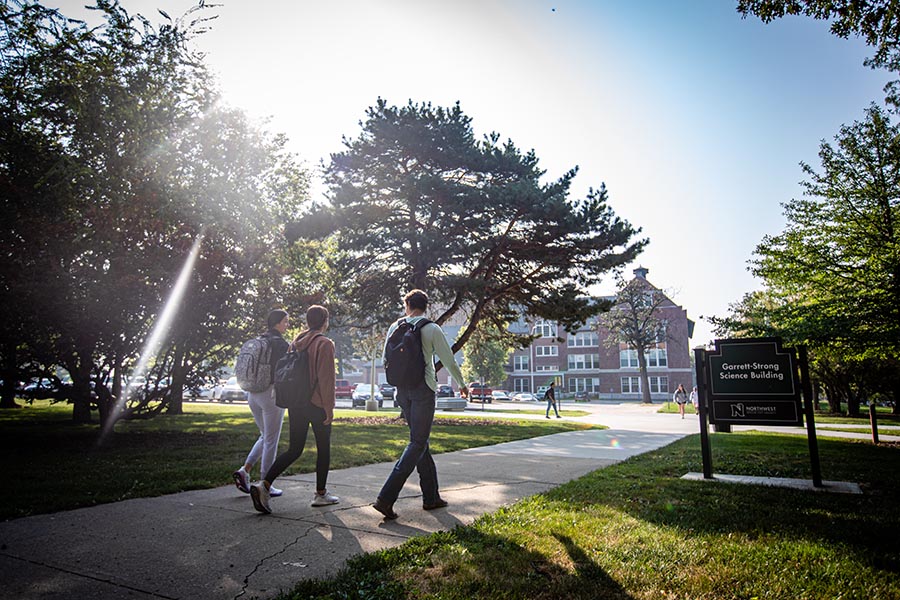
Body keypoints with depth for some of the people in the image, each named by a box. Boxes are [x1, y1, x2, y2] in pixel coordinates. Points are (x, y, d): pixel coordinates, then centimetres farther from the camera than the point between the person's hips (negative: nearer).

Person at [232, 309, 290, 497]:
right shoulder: (280, 343, -12)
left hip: (253, 394, 8)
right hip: (271, 393, -8)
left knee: (265, 436, 21)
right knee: (271, 440, 3)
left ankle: (244, 470, 8)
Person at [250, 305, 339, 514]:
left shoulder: (295, 342, 10)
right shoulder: (324, 344, -12)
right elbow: (326, 378, -16)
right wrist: (329, 408, -13)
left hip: (295, 403, 6)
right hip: (316, 404, -6)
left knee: (294, 449, 11)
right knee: (323, 448, 10)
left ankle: (264, 484, -5)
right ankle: (321, 494, 18)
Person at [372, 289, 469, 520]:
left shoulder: (394, 327, 5)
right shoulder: (432, 329, -6)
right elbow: (449, 360, -2)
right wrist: (462, 384, 12)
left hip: (402, 390, 5)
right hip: (423, 388, -5)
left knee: (421, 441, 15)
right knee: (417, 443, -2)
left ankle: (431, 497, 21)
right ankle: (386, 498, -11)